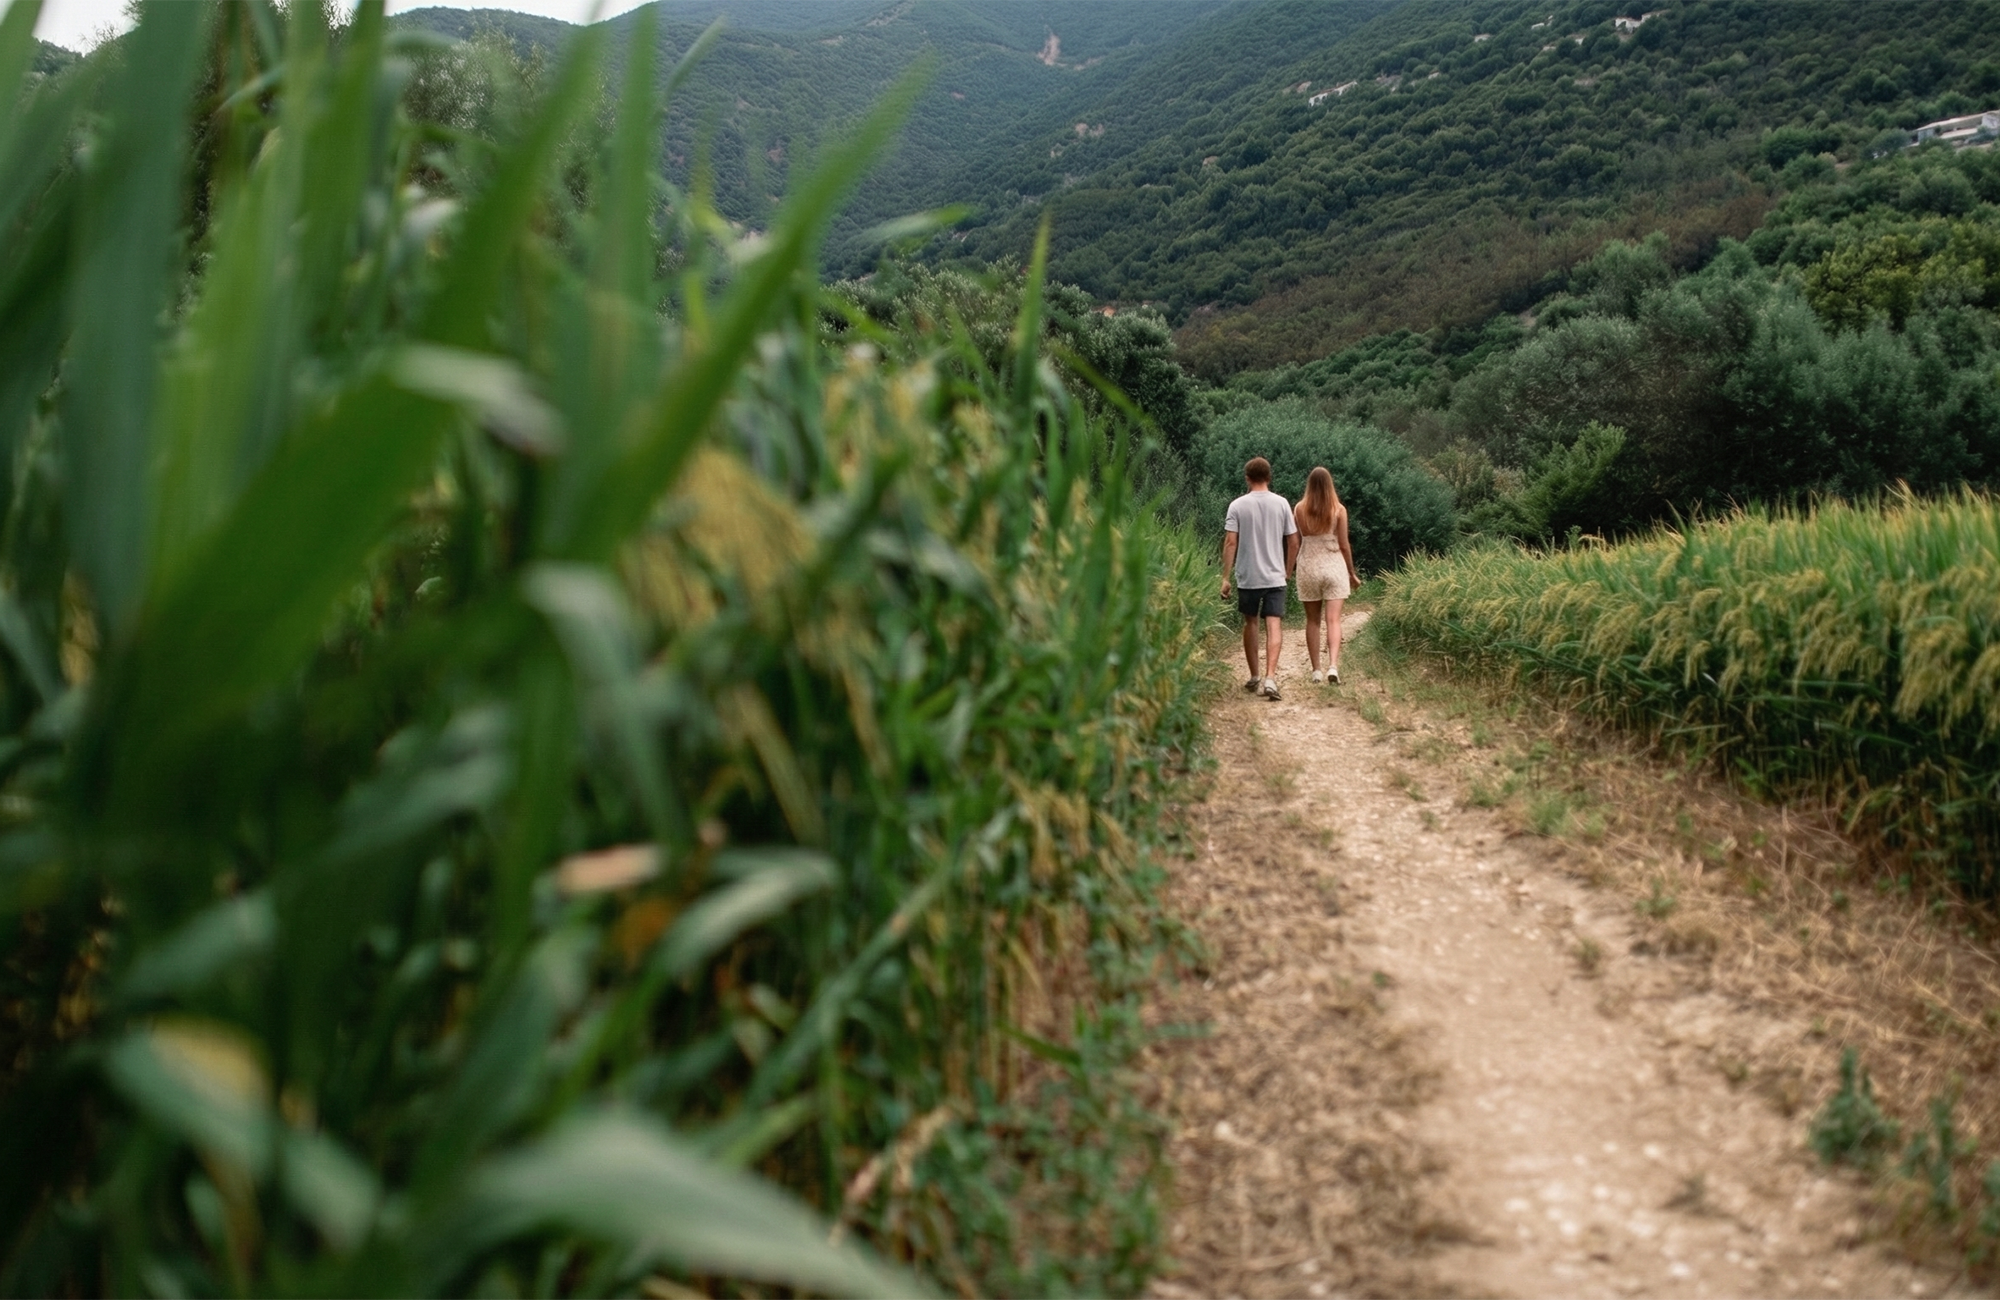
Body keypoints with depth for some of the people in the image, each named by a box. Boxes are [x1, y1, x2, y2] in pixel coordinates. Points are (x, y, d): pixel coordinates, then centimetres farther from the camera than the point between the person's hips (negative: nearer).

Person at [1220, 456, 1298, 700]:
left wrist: (1225, 577, -5)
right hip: (1275, 577, 0)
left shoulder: (1238, 505, -4)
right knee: (1274, 626, -4)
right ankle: (1270, 677, -19)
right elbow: (1293, 543, 4)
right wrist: (1288, 572, 18)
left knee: (1250, 623, 16)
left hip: (1247, 577, 0)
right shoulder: (1281, 504, 1)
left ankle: (1254, 677, 23)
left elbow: (1230, 543, -8)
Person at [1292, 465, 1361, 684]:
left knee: (1313, 621, 9)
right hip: (1334, 567, -1)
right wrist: (1352, 573, 8)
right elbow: (1344, 545, -3)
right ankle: (1333, 666, -20)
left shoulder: (1300, 509, -2)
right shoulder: (1338, 510, -6)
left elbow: (1295, 542, 2)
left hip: (1308, 567, 1)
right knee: (1333, 620, -4)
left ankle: (1316, 670, 10)